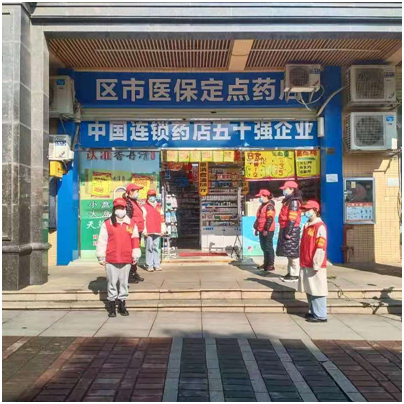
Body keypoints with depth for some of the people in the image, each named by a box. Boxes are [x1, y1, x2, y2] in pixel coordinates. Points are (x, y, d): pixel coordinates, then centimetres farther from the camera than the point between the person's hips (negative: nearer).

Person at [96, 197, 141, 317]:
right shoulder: (107, 224, 0)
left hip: (126, 260, 2)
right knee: (112, 283, 5)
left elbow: (135, 240, 8)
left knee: (124, 282, 9)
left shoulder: (132, 223, 6)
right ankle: (112, 306, 15)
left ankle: (122, 305, 20)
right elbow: (102, 241, 1)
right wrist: (101, 257, 0)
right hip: (111, 260, -1)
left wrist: (135, 257, 9)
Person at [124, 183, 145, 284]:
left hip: (138, 231, 10)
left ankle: (134, 273, 26)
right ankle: (130, 275, 2)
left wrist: (141, 230, 20)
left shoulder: (135, 202, 17)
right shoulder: (128, 203, -14)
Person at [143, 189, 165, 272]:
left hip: (157, 231, 4)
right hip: (148, 231, -4)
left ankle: (157, 264, 10)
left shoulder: (159, 207, 16)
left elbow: (162, 219, 17)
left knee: (156, 248, 7)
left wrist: (162, 230, 12)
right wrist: (144, 230, -10)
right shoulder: (145, 207, 2)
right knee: (149, 248, -4)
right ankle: (149, 265, -2)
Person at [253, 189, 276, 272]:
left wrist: (266, 230, -23)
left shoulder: (269, 206, -15)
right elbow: (259, 218, 23)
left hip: (267, 231, -10)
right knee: (264, 247, 16)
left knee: (268, 248, -5)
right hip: (262, 230, 10)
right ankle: (266, 263, 26)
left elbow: (270, 219, -22)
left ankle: (271, 265, 0)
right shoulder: (262, 206, 17)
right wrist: (256, 228, 22)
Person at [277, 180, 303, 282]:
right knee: (289, 253, 14)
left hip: (291, 230, -10)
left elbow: (292, 219, -20)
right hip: (285, 229, 10)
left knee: (292, 253, -6)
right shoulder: (288, 201, 17)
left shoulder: (294, 201, -14)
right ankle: (290, 273, 22)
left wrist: (288, 232, -22)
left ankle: (295, 275, -1)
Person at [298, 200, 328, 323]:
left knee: (317, 290, -4)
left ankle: (320, 315, 3)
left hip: (315, 266, -9)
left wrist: (316, 265, -19)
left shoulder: (320, 226, -13)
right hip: (306, 265, 9)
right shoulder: (307, 225, 14)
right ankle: (314, 312, 26)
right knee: (309, 290, 15)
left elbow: (321, 247, -18)